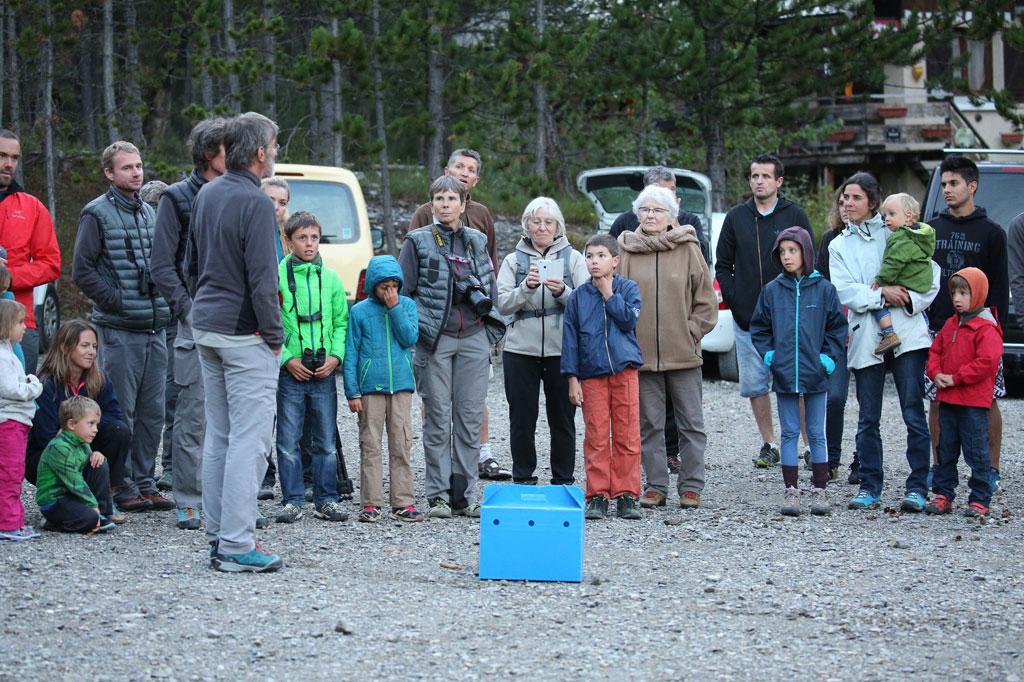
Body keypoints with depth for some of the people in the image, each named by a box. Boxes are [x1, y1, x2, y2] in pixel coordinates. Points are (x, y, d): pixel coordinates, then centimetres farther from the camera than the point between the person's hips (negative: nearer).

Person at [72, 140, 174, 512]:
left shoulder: (149, 213, 16)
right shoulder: (97, 213, -4)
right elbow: (82, 270, -10)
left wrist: (163, 302, 11)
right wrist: (115, 301, -12)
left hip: (155, 328, 7)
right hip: (119, 330, -7)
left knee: (152, 411, 8)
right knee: (121, 412, -5)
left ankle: (144, 482, 16)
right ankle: (122, 486, 1)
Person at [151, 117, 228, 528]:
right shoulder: (178, 198, 1)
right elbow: (162, 266, -3)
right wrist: (188, 310, -12)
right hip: (195, 324, -5)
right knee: (192, 414, -5)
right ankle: (188, 502, 0)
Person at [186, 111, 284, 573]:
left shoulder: (206, 195, 10)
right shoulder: (255, 203, -16)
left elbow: (190, 264, 19)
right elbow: (262, 279, -19)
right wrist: (275, 336, -10)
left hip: (206, 327, 9)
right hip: (244, 335, -9)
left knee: (218, 435, 13)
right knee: (249, 438, -7)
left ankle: (218, 535, 16)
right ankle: (237, 546, -9)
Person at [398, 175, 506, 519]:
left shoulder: (477, 241, 13)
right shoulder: (418, 242, 2)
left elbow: (491, 290, 20)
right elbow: (404, 290, -1)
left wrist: (477, 293, 2)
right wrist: (417, 327, -8)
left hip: (474, 337, 3)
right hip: (435, 339, -3)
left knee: (470, 418, 3)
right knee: (438, 419, -3)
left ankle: (465, 494, 9)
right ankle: (438, 496, 2)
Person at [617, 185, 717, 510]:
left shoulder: (688, 249, 0)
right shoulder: (627, 251, 2)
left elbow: (706, 301, 3)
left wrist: (691, 333, -4)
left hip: (683, 354, -1)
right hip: (641, 354, 1)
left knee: (691, 423, 4)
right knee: (650, 425, 7)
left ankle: (690, 486, 11)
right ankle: (656, 486, 14)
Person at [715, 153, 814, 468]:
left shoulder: (795, 216, 2)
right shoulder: (736, 217, 9)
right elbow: (723, 265, 14)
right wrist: (734, 300, 1)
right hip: (747, 319, 3)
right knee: (754, 385, 5)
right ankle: (769, 445, 15)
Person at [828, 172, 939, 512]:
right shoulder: (839, 245, 13)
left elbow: (930, 273, 4)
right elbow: (844, 291, -1)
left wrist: (910, 300, -12)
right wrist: (882, 295, -14)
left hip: (907, 334, -2)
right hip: (866, 340, 2)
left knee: (914, 414, -5)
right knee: (868, 420, 6)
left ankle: (917, 487, -2)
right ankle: (869, 488, 14)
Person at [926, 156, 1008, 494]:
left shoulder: (991, 233, 3)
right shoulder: (931, 230, 12)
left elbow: (1000, 287, 1)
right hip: (938, 328, 3)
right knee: (937, 400, 2)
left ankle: (992, 470, 8)